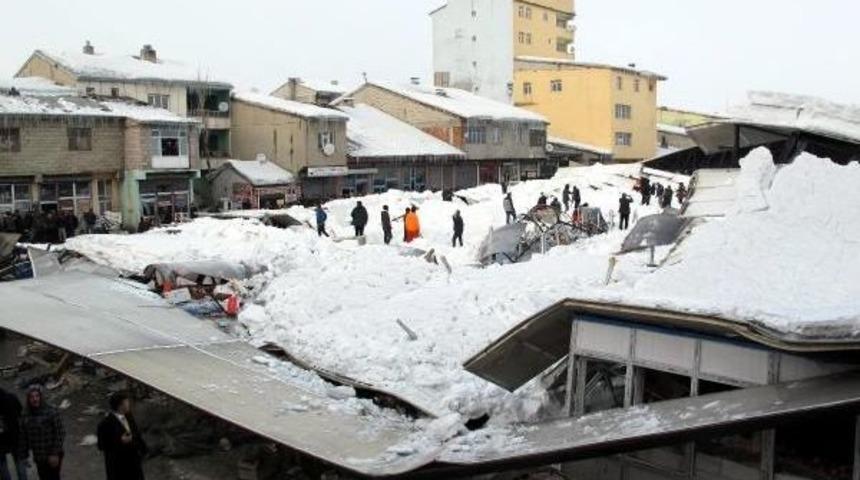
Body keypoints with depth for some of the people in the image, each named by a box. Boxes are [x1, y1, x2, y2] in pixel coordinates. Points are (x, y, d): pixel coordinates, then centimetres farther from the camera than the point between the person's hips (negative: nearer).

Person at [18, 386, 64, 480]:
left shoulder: (51, 412, -13)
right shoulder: (25, 416, 3)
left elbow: (60, 433, -13)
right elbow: (23, 437, 7)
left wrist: (55, 454, -16)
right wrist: (23, 456, 7)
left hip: (53, 457, -5)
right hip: (38, 458, 5)